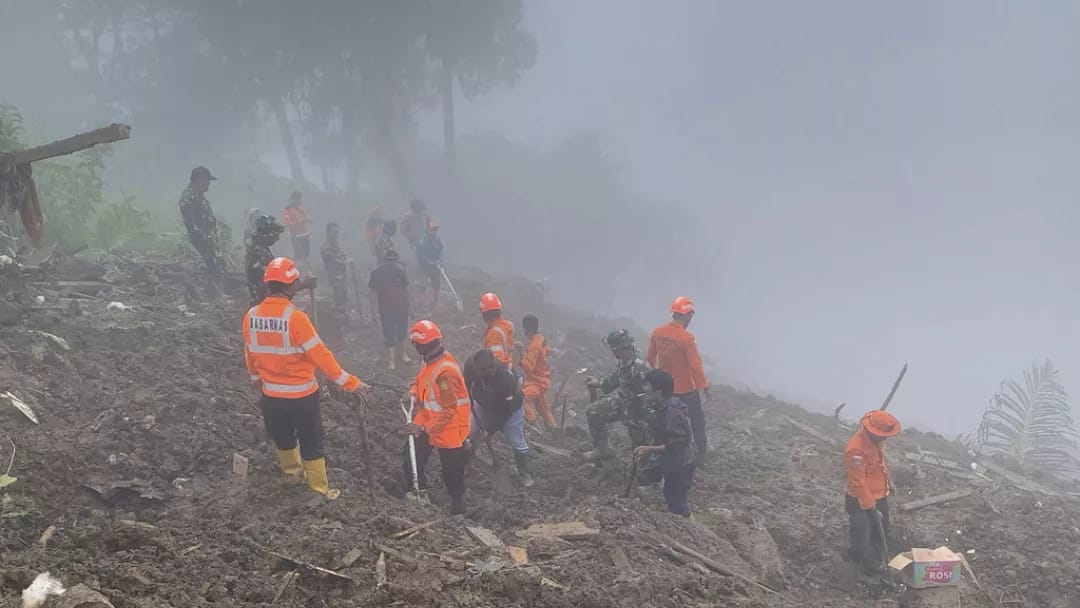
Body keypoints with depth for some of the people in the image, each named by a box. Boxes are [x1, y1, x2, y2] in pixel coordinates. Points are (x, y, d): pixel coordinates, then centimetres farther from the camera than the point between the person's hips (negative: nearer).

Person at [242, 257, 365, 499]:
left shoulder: (252, 316, -8)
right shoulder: (295, 317, -25)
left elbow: (250, 354, 7)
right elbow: (320, 355, -24)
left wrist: (256, 379, 26)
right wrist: (349, 382, -17)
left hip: (271, 395, 5)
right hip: (301, 395, -5)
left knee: (283, 437, 27)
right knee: (311, 442, 11)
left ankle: (292, 471, 50)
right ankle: (319, 490, 21)